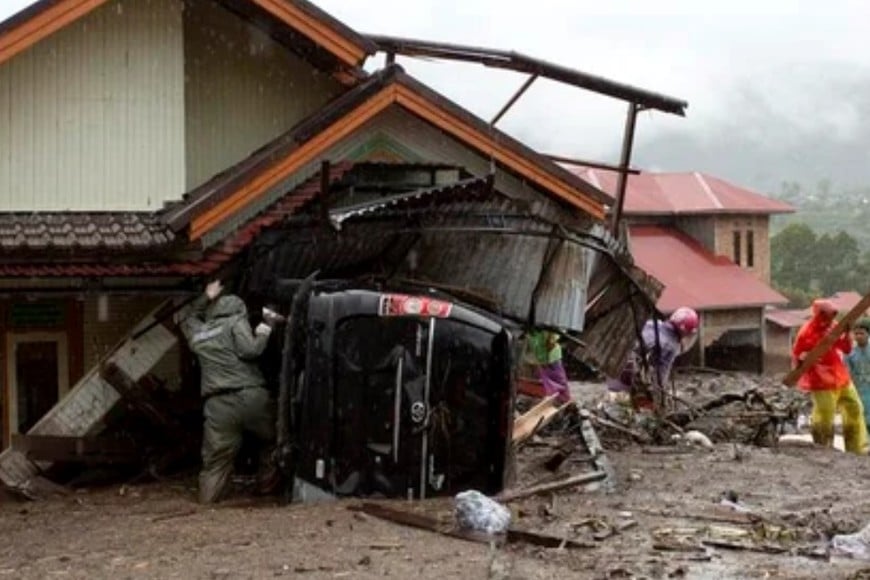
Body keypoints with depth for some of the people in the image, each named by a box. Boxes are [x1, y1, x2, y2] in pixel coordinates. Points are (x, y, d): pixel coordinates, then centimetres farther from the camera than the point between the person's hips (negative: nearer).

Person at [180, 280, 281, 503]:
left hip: (218, 406, 4)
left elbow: (189, 320, 45)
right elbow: (249, 350, -8)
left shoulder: (197, 333, 21)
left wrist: (205, 299, 48)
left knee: (216, 458, 7)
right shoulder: (236, 322, 6)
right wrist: (263, 333, 8)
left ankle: (208, 499, 3)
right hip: (250, 396, -4)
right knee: (275, 441, 15)